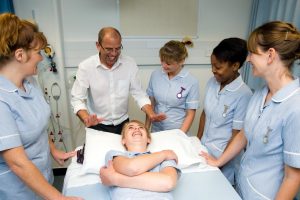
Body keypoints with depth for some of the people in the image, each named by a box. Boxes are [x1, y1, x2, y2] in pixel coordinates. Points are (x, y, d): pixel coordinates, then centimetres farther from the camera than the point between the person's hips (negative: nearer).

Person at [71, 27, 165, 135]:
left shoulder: (130, 64, -6)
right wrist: (86, 118, -29)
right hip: (97, 126, -1)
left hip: (123, 124, 2)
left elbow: (139, 93, -3)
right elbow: (77, 99, -10)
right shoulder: (85, 67, -11)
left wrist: (151, 114, -19)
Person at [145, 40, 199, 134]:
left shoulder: (192, 82, -14)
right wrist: (146, 129, 1)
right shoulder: (155, 75, -5)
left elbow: (190, 114, -9)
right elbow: (151, 104, 3)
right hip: (156, 131, 3)